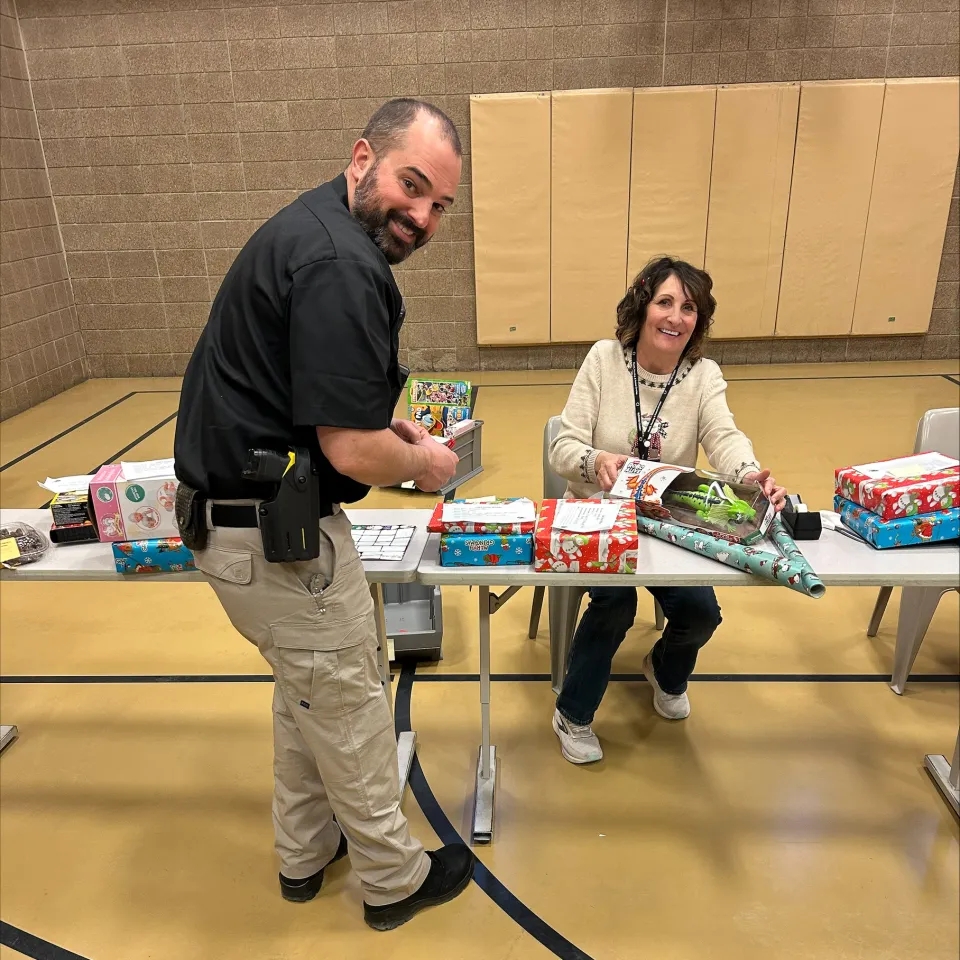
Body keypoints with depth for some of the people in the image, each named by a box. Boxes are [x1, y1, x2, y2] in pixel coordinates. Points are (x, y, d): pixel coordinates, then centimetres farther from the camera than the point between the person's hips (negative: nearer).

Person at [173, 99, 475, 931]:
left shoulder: (316, 228, 10)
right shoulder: (341, 266, -24)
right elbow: (353, 452, -26)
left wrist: (394, 425, 10)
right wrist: (423, 465, -6)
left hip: (236, 511, 10)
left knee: (307, 689, 25)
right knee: (349, 706, 9)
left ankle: (306, 854, 45)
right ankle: (396, 879, 34)